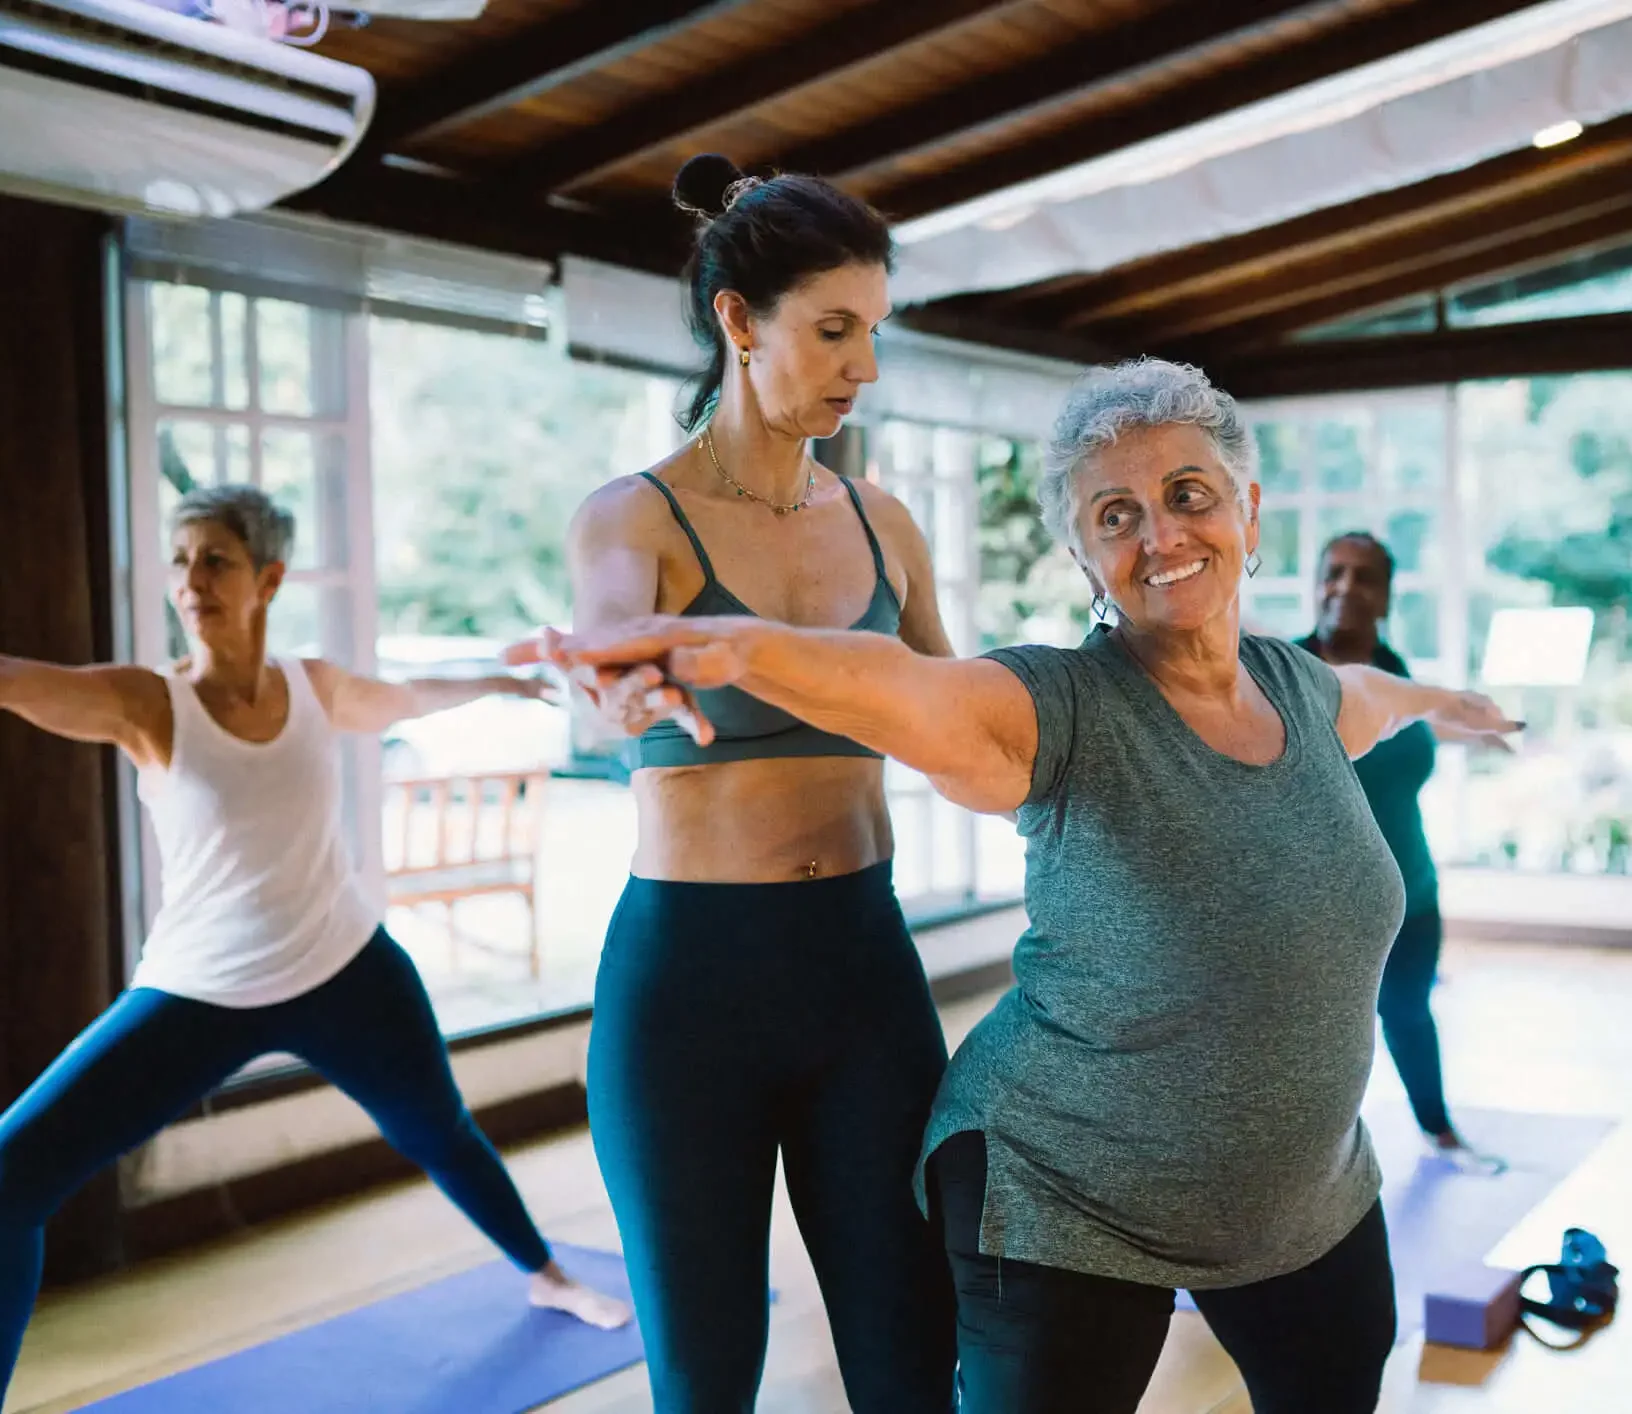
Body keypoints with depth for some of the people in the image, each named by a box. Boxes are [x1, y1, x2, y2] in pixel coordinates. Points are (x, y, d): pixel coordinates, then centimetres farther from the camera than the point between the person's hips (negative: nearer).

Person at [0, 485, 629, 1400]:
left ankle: (548, 1277, 47)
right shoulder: (143, 704, -16)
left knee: (442, 1135, 19)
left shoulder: (317, 687, -5)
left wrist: (492, 682, 35)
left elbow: (403, 701, 18)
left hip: (346, 974, 2)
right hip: (197, 996, -2)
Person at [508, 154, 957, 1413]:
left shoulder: (883, 525, 8)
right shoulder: (632, 518, -6)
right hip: (688, 976, -3)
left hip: (867, 961, 4)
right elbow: (613, 662, -29)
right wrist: (638, 681, -51)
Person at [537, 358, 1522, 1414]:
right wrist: (732, 645, -63)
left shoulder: (1299, 688, -1)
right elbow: (911, 694, -43)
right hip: (1072, 1207, -6)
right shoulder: (1067, 712, -22)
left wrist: (1446, 703, 45)